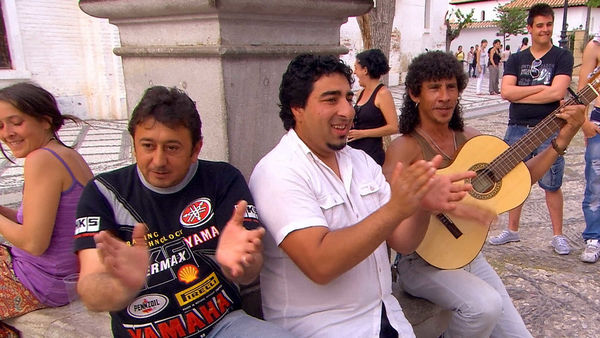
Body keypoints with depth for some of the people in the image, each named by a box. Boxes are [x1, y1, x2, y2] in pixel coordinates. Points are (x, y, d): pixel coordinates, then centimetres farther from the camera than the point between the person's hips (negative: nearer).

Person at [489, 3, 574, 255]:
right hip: (517, 129, 3)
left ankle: (558, 235, 18)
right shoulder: (516, 60, 10)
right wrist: (541, 87, -10)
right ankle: (512, 230, 24)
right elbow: (506, 92, -5)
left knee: (551, 185, 3)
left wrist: (520, 95, -8)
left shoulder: (562, 57, 2)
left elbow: (557, 93, -13)